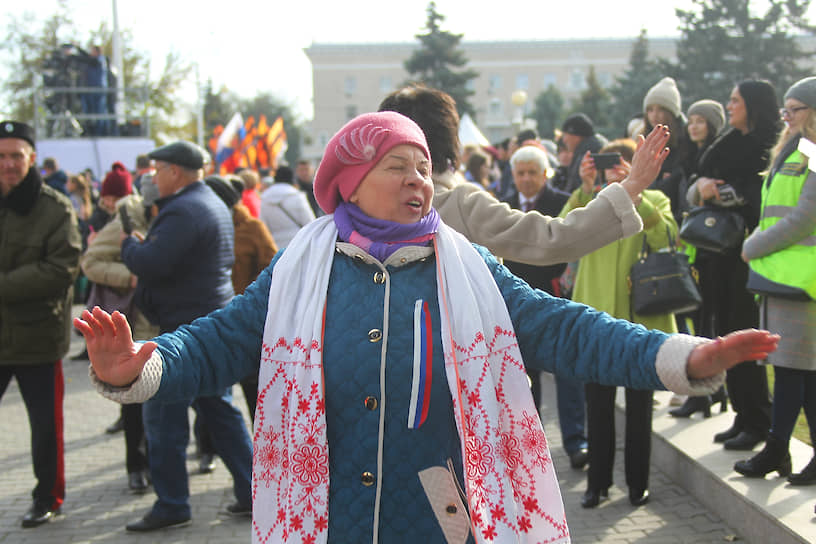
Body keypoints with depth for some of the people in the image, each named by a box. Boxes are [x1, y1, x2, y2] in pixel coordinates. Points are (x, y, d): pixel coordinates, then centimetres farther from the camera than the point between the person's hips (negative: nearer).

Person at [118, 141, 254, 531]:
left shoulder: (183, 211, -17)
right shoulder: (214, 204, 17)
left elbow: (150, 265, -25)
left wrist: (130, 244, -5)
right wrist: (145, 244, 5)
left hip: (187, 329, -10)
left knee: (163, 416, -1)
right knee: (219, 409, 15)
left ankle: (171, 506, 6)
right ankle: (250, 492, 19)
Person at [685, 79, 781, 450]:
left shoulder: (770, 149, -6)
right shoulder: (729, 145, 16)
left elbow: (758, 196, -18)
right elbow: (694, 192, 14)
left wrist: (718, 192, -10)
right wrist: (701, 186, -7)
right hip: (721, 254, 7)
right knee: (726, 335, 9)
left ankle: (758, 423, 5)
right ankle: (743, 416, 19)